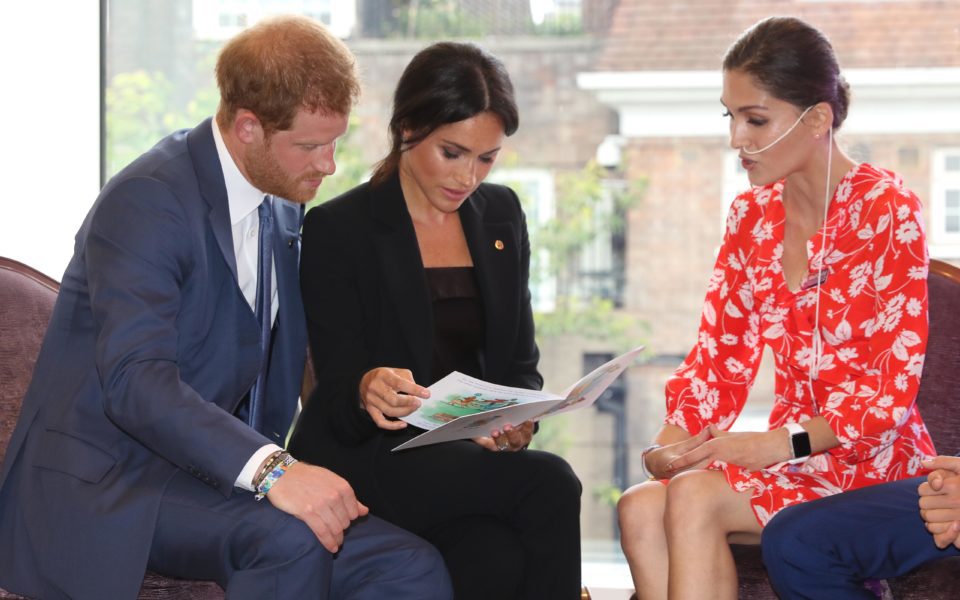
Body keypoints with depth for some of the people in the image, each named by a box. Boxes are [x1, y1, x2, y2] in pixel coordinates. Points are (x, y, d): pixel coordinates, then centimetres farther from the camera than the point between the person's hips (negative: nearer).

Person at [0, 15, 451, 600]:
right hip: (101, 482, -8)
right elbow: (135, 381, -29)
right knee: (290, 539, -35)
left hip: (207, 478, 8)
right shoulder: (146, 200, -16)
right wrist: (271, 468, -41)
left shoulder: (283, 210, 12)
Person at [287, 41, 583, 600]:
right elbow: (339, 394, -6)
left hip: (473, 453, 4)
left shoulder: (500, 213, 13)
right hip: (371, 460, -4)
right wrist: (367, 391, -31)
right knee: (549, 483, -30)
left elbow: (521, 363, 15)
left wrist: (516, 420, -9)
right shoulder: (338, 229, -4)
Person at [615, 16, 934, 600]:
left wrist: (782, 443, -23)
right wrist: (675, 436, -10)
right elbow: (721, 351, 10)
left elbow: (894, 386, -12)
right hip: (789, 455, 6)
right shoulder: (753, 216, 11)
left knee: (694, 496, -29)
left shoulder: (888, 212, -9)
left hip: (873, 461, -6)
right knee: (640, 507, -24)